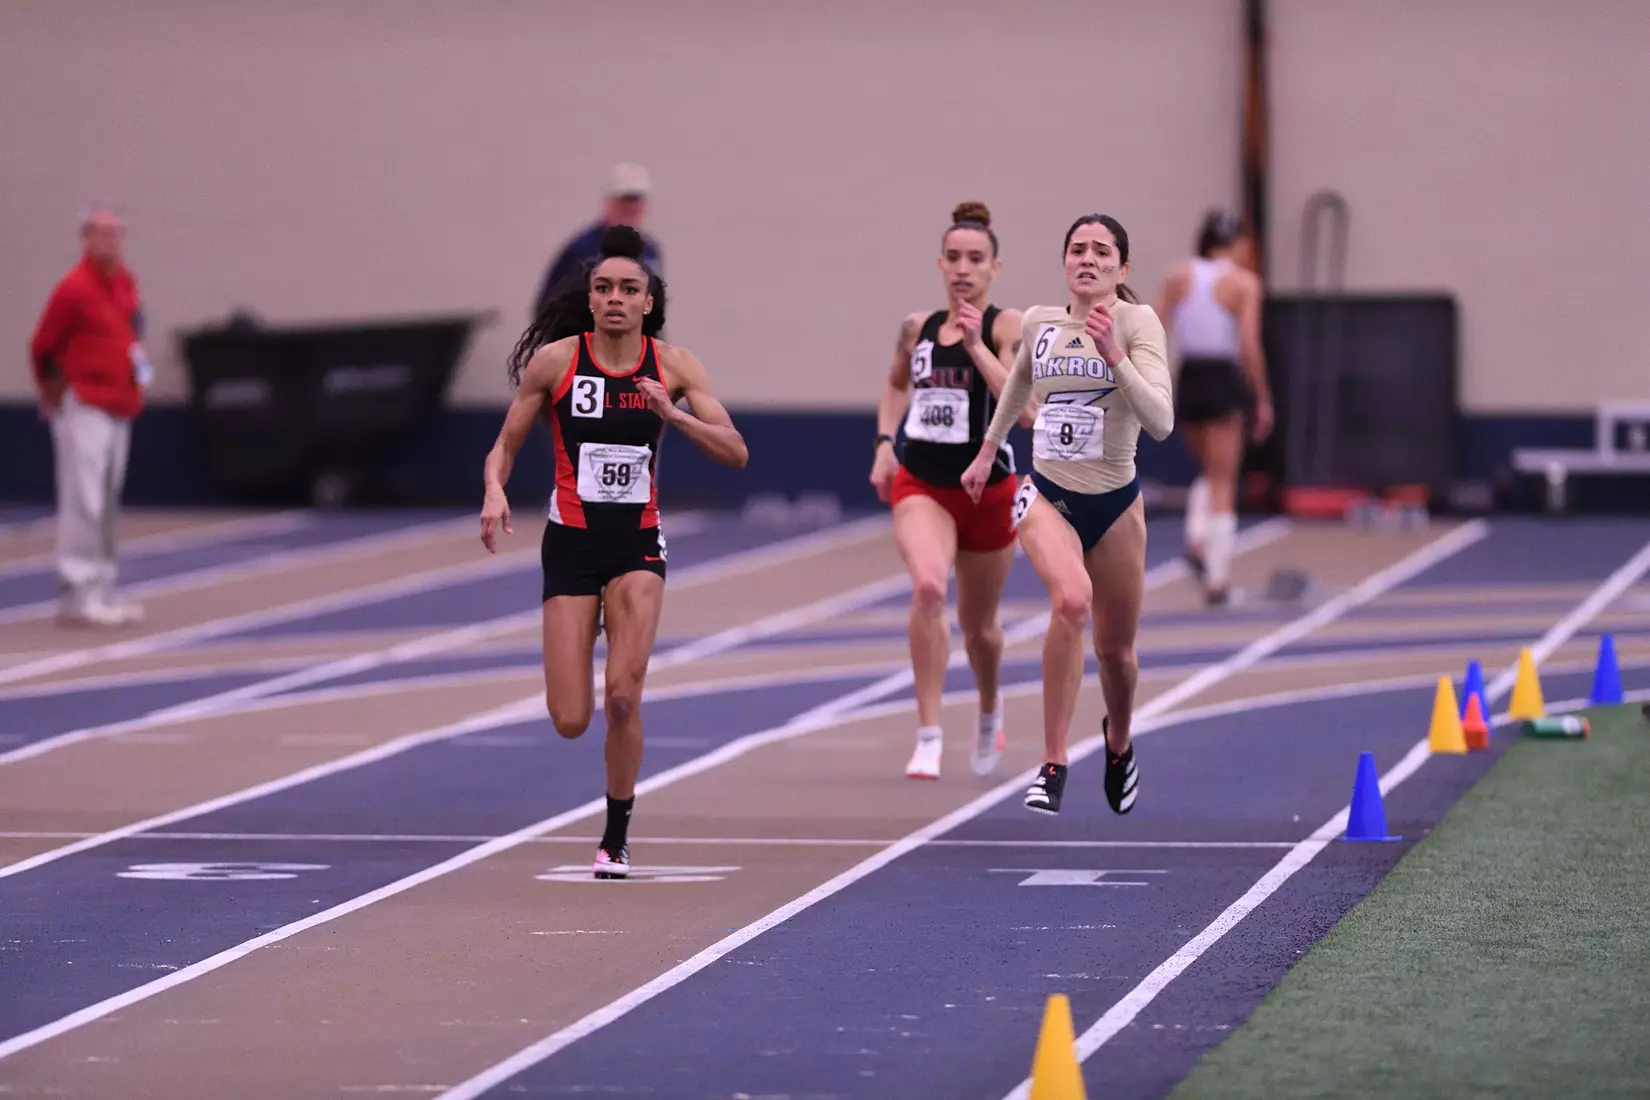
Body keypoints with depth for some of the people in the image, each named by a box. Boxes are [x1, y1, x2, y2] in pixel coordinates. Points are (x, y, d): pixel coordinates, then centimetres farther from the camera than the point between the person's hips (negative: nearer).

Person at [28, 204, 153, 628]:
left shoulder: (125, 283, 9)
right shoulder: (74, 289, -15)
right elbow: (41, 347, -7)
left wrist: (135, 364, 13)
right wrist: (54, 392, 4)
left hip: (120, 408, 8)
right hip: (84, 409, -8)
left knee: (107, 505, 11)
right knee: (84, 503, -11)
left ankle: (101, 590, 17)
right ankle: (76, 596, -10)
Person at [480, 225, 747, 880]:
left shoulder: (673, 366, -2)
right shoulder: (555, 360, -5)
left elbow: (735, 453, -6)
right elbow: (505, 446, 3)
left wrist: (672, 414, -21)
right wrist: (495, 492, -18)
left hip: (638, 543, 0)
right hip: (571, 543, 0)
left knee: (623, 698, -15)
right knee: (570, 721, -4)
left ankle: (616, 838, 6)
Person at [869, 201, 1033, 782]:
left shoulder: (1008, 326, -10)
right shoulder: (917, 328, 3)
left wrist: (977, 346, -26)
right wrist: (885, 442, 10)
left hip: (987, 489, -1)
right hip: (920, 484, 1)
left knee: (977, 623, 15)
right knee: (928, 586, -27)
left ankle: (990, 713, 48)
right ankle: (928, 737, -24)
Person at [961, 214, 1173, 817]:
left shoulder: (1137, 322, -11)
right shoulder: (1038, 322, 1)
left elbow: (1161, 422, -24)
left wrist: (1113, 354, -33)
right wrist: (986, 451, 31)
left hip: (1115, 501, 0)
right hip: (1046, 494, 0)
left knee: (1116, 649, 13)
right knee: (1072, 599, -31)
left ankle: (1118, 742, 50)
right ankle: (1052, 768, -25)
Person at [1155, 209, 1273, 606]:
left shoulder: (1177, 276, 6)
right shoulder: (1244, 283, -4)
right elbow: (1249, 345, -10)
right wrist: (1262, 399, -4)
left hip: (1187, 380, 4)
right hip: (1224, 380, -4)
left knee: (1209, 472, 25)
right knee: (1222, 484, 3)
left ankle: (1197, 539, 2)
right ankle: (1217, 580, 0)